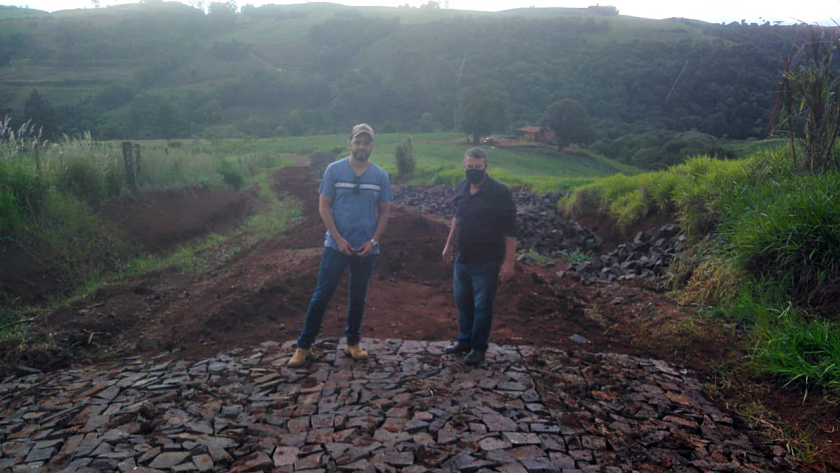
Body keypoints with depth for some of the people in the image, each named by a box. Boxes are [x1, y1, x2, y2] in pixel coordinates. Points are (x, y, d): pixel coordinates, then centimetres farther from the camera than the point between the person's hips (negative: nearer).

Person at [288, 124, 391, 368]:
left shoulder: (380, 176, 2)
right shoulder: (334, 170, -4)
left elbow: (385, 211, 7)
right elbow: (324, 207, -4)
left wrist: (373, 241, -5)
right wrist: (339, 239, -12)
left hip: (367, 248, 2)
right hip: (337, 245, -2)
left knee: (358, 297, 14)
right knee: (321, 295, 1)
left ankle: (352, 343, 29)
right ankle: (304, 346, 11)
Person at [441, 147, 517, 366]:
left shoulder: (500, 192, -15)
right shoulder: (461, 189, 5)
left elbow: (510, 230, -15)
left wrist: (508, 261, -18)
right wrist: (449, 245, 25)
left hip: (486, 262, -6)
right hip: (462, 258, 6)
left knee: (482, 307, 4)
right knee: (462, 302, 17)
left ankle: (478, 348, 20)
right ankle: (464, 341, 34)